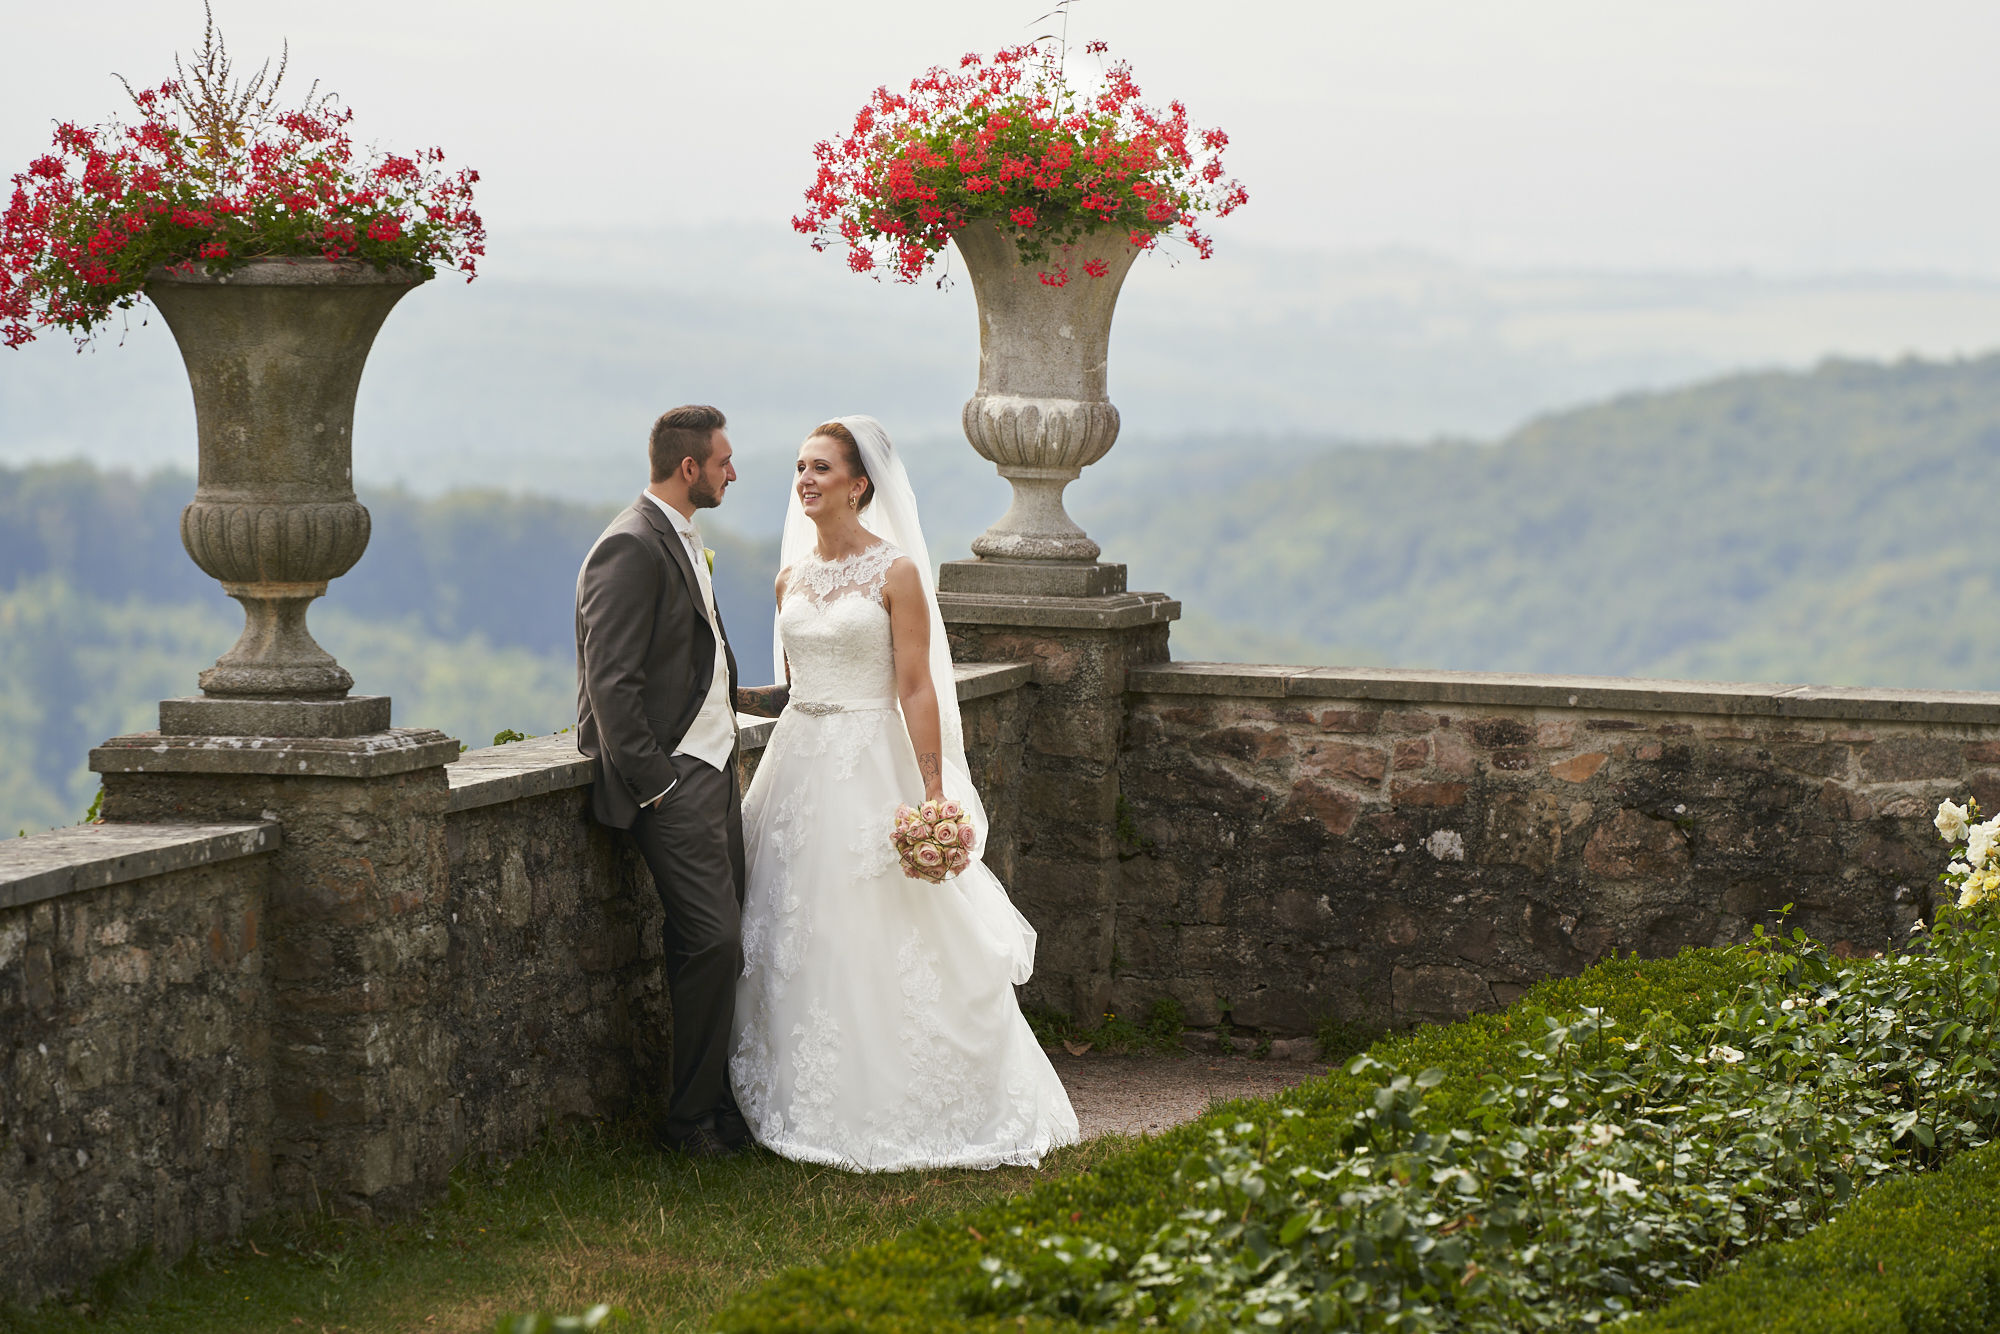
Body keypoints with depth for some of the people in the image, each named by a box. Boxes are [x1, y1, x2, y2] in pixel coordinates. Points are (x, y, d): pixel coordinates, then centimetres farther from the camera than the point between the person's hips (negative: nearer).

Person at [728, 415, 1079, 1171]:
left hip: (871, 766, -6)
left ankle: (903, 1114, 5)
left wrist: (933, 794, -15)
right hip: (799, 762, 6)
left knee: (885, 944, -4)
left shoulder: (895, 574, -8)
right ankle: (814, 1107, 14)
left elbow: (917, 689, -11)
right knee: (800, 944, 6)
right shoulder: (792, 579, 10)